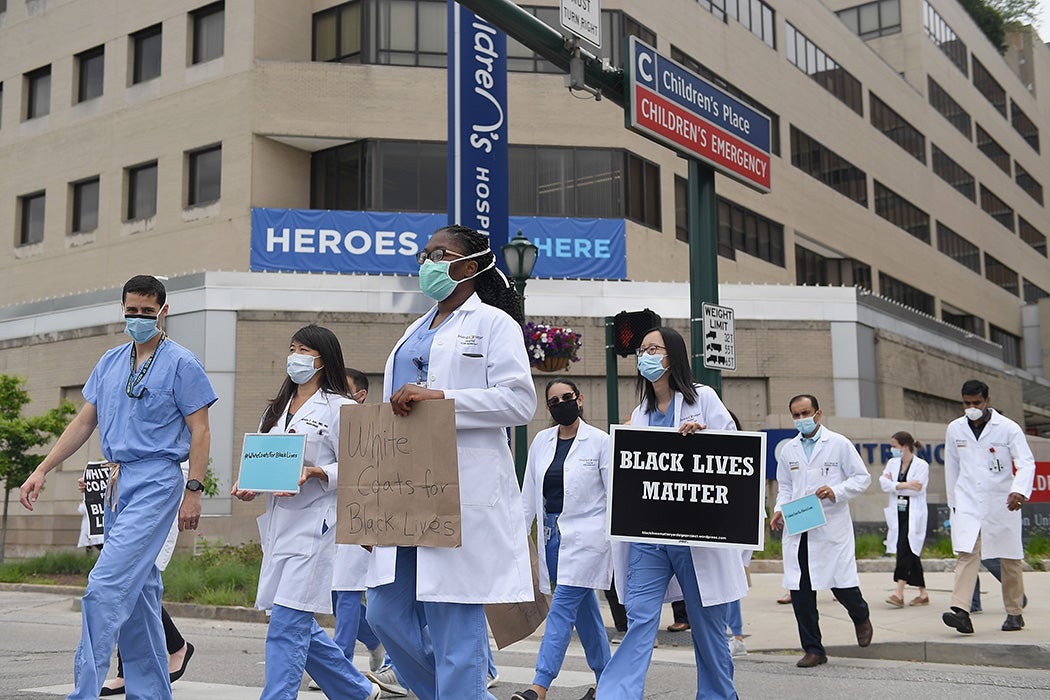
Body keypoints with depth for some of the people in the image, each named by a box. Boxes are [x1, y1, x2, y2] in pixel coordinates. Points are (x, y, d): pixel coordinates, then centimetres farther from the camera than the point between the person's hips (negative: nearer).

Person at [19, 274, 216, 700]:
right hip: (117, 483, 7)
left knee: (106, 586, -16)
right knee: (137, 592, 11)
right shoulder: (110, 363, 15)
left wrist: (193, 490, -14)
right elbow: (85, 421, 18)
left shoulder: (182, 363, -4)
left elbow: (200, 432, -7)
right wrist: (42, 470, 12)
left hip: (155, 481, -7)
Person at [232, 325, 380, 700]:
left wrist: (313, 473, -22)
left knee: (287, 626, -11)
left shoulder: (340, 408, -4)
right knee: (299, 625, 12)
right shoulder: (276, 409, 18)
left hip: (315, 524, -8)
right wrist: (248, 485, 1)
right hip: (278, 524, 8)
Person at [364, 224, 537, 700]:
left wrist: (440, 397, -18)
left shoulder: (494, 323, 1)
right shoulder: (416, 332, 23)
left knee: (455, 625, -5)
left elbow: (520, 402, -11)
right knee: (387, 613, 6)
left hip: (461, 493, -8)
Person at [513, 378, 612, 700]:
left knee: (562, 607, -11)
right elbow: (529, 494, 12)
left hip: (585, 536, -5)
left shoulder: (600, 441, -5)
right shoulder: (541, 441, 8)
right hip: (552, 534, 5)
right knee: (585, 610, 13)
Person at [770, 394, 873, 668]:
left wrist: (836, 491, -15)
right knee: (799, 591, 0)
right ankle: (813, 649, 12)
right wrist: (780, 509, 1)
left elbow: (862, 477, 2)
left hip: (832, 528, -3)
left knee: (843, 585, -3)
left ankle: (861, 618, 33)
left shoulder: (839, 444, 1)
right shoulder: (788, 450, 12)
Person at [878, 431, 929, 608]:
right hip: (898, 514, 6)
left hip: (914, 515, -6)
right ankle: (923, 594, 16)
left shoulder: (921, 465, -4)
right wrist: (905, 485, -14)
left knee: (905, 550, -16)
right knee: (911, 553, 8)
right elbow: (883, 483, -3)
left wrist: (894, 484, -7)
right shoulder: (892, 463, 13)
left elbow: (917, 489, -14)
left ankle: (899, 594, -20)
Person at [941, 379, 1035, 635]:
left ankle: (1014, 613, 21)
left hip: (1001, 502, -1)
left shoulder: (1008, 428, -6)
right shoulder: (954, 429, 4)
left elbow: (1026, 463, -12)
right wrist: (953, 502, 16)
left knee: (1010, 559, 7)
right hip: (968, 503, 1)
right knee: (966, 554, -13)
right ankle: (961, 611, -23)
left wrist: (1019, 490, -30)